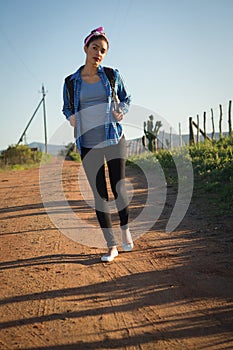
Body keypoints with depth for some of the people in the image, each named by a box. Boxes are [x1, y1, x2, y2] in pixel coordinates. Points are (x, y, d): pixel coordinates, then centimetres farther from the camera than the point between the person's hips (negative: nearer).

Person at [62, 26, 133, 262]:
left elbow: (126, 99, 16)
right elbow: (66, 108, 18)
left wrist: (121, 112, -5)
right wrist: (71, 117, -4)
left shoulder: (112, 75, 2)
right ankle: (111, 246, 10)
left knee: (119, 189, 2)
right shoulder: (71, 82, 3)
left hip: (114, 139, 0)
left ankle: (125, 230, 30)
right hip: (88, 145, 1)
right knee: (99, 194, 2)